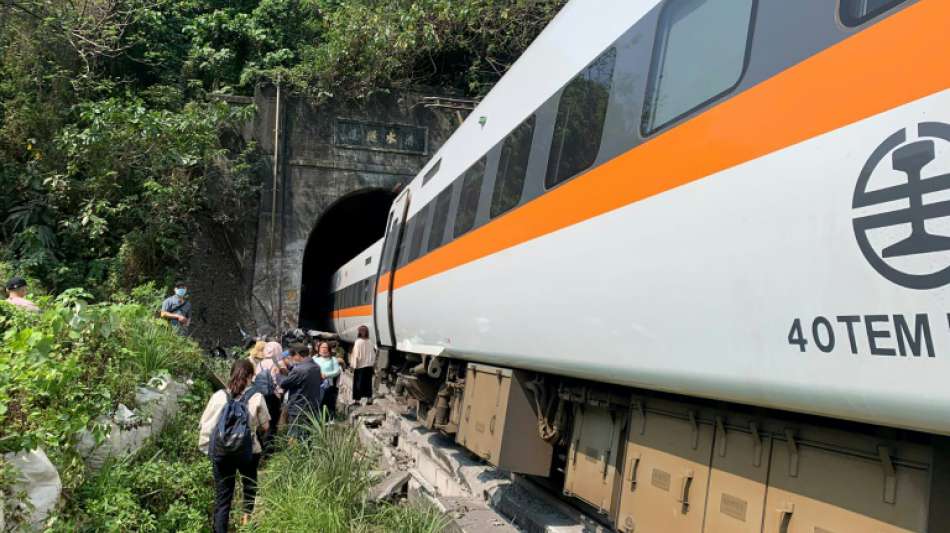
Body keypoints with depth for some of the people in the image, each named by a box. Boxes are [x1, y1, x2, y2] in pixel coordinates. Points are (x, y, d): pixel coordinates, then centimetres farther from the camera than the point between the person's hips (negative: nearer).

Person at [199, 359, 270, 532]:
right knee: (250, 482, 28)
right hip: (248, 451, -1)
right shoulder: (256, 397, -7)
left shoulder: (219, 396, -3)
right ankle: (247, 515, 32)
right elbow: (265, 426, 1)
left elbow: (206, 424, -1)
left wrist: (206, 446, 11)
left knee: (222, 496, 9)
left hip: (221, 451, 1)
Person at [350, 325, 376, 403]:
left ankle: (357, 399, 4)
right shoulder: (370, 343, -1)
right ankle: (370, 398, 15)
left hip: (360, 366, -5)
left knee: (358, 383, 3)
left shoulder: (358, 342, -14)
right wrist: (373, 363, 13)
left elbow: (356, 355, -15)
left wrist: (354, 365, -7)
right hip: (369, 366, 5)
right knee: (368, 382, 13)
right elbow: (373, 354, 3)